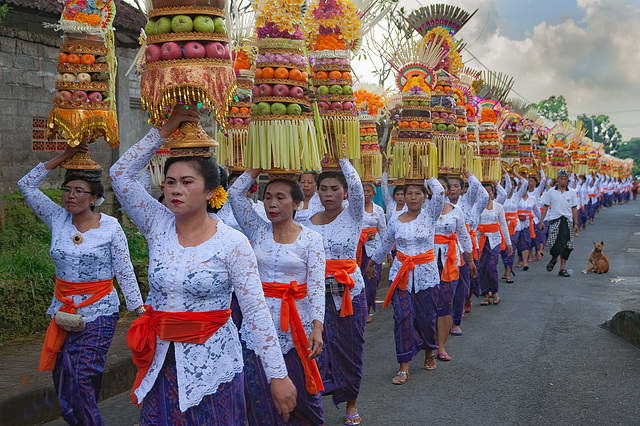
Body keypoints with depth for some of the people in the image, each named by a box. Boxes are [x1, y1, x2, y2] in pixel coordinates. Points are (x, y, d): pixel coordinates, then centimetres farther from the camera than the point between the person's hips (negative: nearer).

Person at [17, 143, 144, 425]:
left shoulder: (111, 226, -6)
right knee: (62, 381, 7)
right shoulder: (58, 219, 4)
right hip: (63, 310, 4)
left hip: (98, 313, -4)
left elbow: (125, 272, -3)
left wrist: (140, 311, -6)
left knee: (83, 381, -11)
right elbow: (26, 185, 2)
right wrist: (63, 158, -4)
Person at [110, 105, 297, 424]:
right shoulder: (158, 227, 1)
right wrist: (164, 131, -8)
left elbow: (256, 311, -12)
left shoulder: (232, 243, -11)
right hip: (161, 364, 4)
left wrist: (278, 375, -13)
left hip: (212, 366, -4)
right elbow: (121, 173, -3)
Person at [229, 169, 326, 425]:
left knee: (300, 398, 5)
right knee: (259, 397, 3)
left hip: (296, 326, -2)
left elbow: (316, 286, -9)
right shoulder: (257, 231, 6)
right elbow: (235, 193, -2)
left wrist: (317, 327, -19)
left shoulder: (311, 239, -2)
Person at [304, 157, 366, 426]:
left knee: (349, 349, 7)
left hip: (349, 292, -2)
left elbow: (357, 188, -21)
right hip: (317, 292, 2)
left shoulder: (352, 216, -2)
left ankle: (351, 404, 24)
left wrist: (342, 157, -20)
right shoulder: (309, 222, 7)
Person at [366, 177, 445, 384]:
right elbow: (385, 246, 19)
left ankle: (429, 353, 37)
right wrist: (372, 262, 30)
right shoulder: (395, 222, 4)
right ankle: (403, 367, -3)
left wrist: (428, 175, -8)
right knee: (402, 317, -8)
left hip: (426, 273, -1)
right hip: (401, 273, 1)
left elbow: (440, 193, -20)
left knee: (427, 317, 8)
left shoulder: (429, 215, -2)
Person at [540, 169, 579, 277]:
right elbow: (545, 206, 8)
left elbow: (574, 208, 10)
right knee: (554, 242, -8)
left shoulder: (572, 192, 8)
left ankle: (562, 268, 7)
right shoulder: (551, 192, 5)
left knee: (566, 246, -1)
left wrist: (576, 223, 5)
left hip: (568, 220, 1)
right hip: (554, 220, -1)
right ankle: (554, 259, 24)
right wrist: (541, 220, 1)